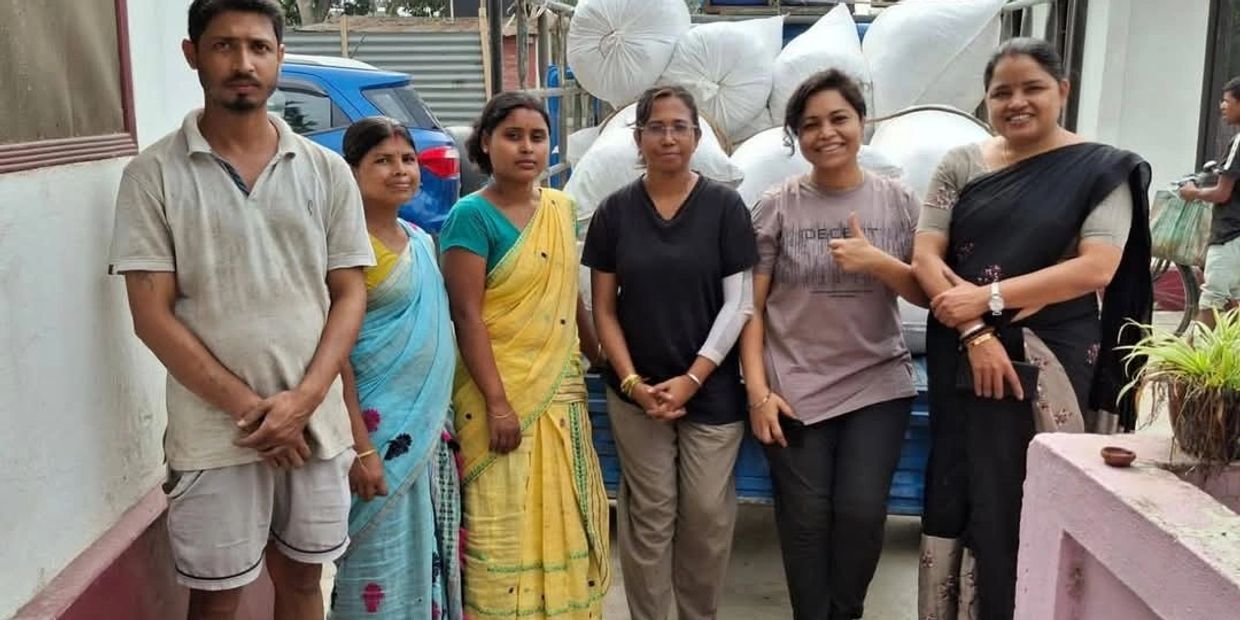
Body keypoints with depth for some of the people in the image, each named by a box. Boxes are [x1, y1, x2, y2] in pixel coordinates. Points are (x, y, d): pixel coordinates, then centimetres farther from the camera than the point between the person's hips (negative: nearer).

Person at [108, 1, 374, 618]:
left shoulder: (327, 170, 3)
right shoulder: (154, 174, -4)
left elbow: (350, 293, 3)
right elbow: (152, 315, -7)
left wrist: (303, 399, -11)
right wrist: (248, 407, -13)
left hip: (316, 423, 3)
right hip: (213, 432, -2)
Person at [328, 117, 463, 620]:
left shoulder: (422, 242, 10)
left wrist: (439, 419, 14)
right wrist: (360, 446, -20)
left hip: (428, 423, 7)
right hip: (377, 426, -7)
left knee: (427, 552, 15)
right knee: (382, 560, 2)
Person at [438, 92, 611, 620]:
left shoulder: (561, 209, 9)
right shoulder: (472, 215, -10)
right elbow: (467, 317, -15)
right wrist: (497, 402, -19)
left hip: (561, 391, 6)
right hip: (503, 393, -6)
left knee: (565, 522, 14)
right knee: (506, 529, 1)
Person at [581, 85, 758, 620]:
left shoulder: (725, 206, -1)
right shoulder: (615, 210, 2)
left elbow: (738, 304, -4)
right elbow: (603, 308, 3)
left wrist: (692, 379, -11)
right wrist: (633, 383, -8)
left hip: (712, 390, 0)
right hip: (636, 393, 1)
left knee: (708, 515, 4)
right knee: (649, 515, 5)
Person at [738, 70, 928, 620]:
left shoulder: (899, 201, 2)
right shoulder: (777, 206, -3)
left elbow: (928, 293, 2)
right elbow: (751, 306, -2)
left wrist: (879, 263, -16)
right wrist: (758, 390, -9)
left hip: (878, 385, 1)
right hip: (794, 389, -1)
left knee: (861, 514, 1)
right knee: (805, 519, 5)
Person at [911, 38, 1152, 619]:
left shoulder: (1103, 170, -1)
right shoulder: (961, 164, 5)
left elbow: (1097, 267, -11)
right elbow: (925, 256, 0)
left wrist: (988, 297, -17)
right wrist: (975, 332, -14)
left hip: (1050, 363, -2)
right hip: (961, 358, 2)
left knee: (1033, 505, 1)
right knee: (955, 496, 7)